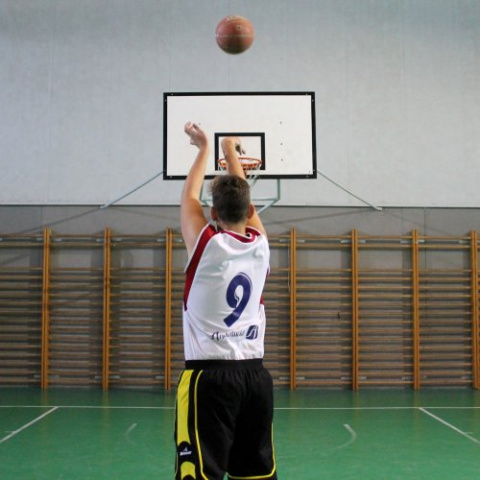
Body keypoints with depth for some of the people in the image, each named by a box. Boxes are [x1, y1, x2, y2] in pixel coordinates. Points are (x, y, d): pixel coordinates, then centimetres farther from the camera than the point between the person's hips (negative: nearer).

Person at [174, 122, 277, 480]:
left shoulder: (206, 245, -8)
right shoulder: (260, 245, 3)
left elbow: (189, 196, 10)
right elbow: (243, 201, 21)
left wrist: (205, 148, 25)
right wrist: (232, 153, 36)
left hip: (209, 376, -5)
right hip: (255, 374, 5)